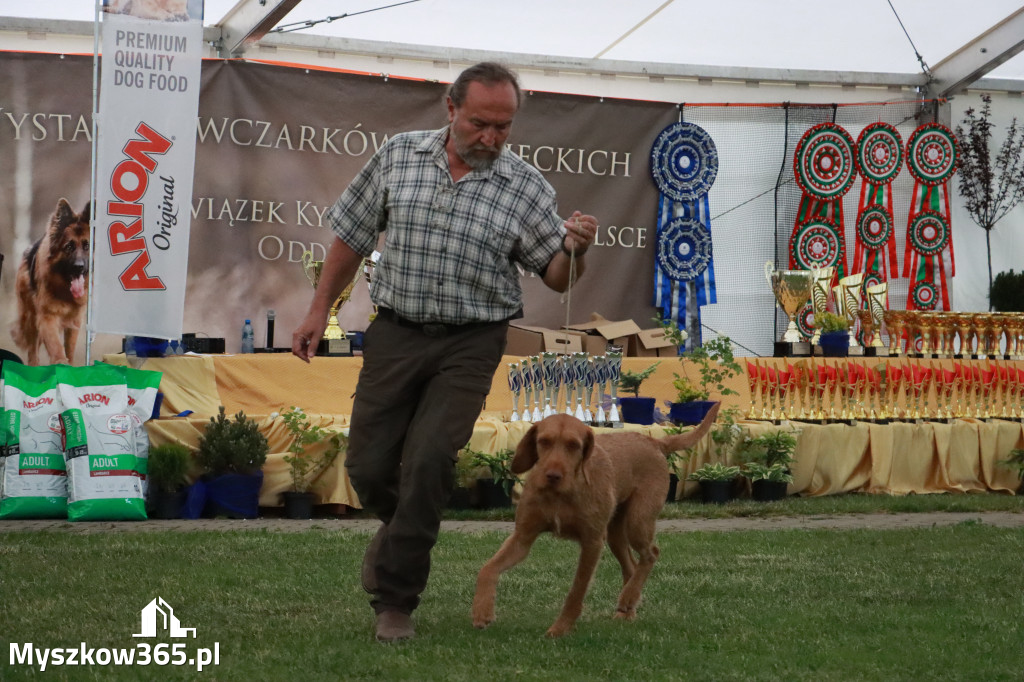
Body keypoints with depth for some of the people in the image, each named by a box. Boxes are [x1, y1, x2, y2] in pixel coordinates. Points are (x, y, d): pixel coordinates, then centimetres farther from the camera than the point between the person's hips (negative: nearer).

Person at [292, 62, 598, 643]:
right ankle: (402, 528, 38)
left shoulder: (526, 187, -2)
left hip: (470, 345, -2)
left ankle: (396, 599, -3)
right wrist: (319, 311, 10)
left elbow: (556, 276, 1)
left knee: (428, 462, -14)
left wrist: (576, 250, -21)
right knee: (368, 464, 3)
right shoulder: (399, 156, 2)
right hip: (396, 333, 2)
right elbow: (353, 237, 11)